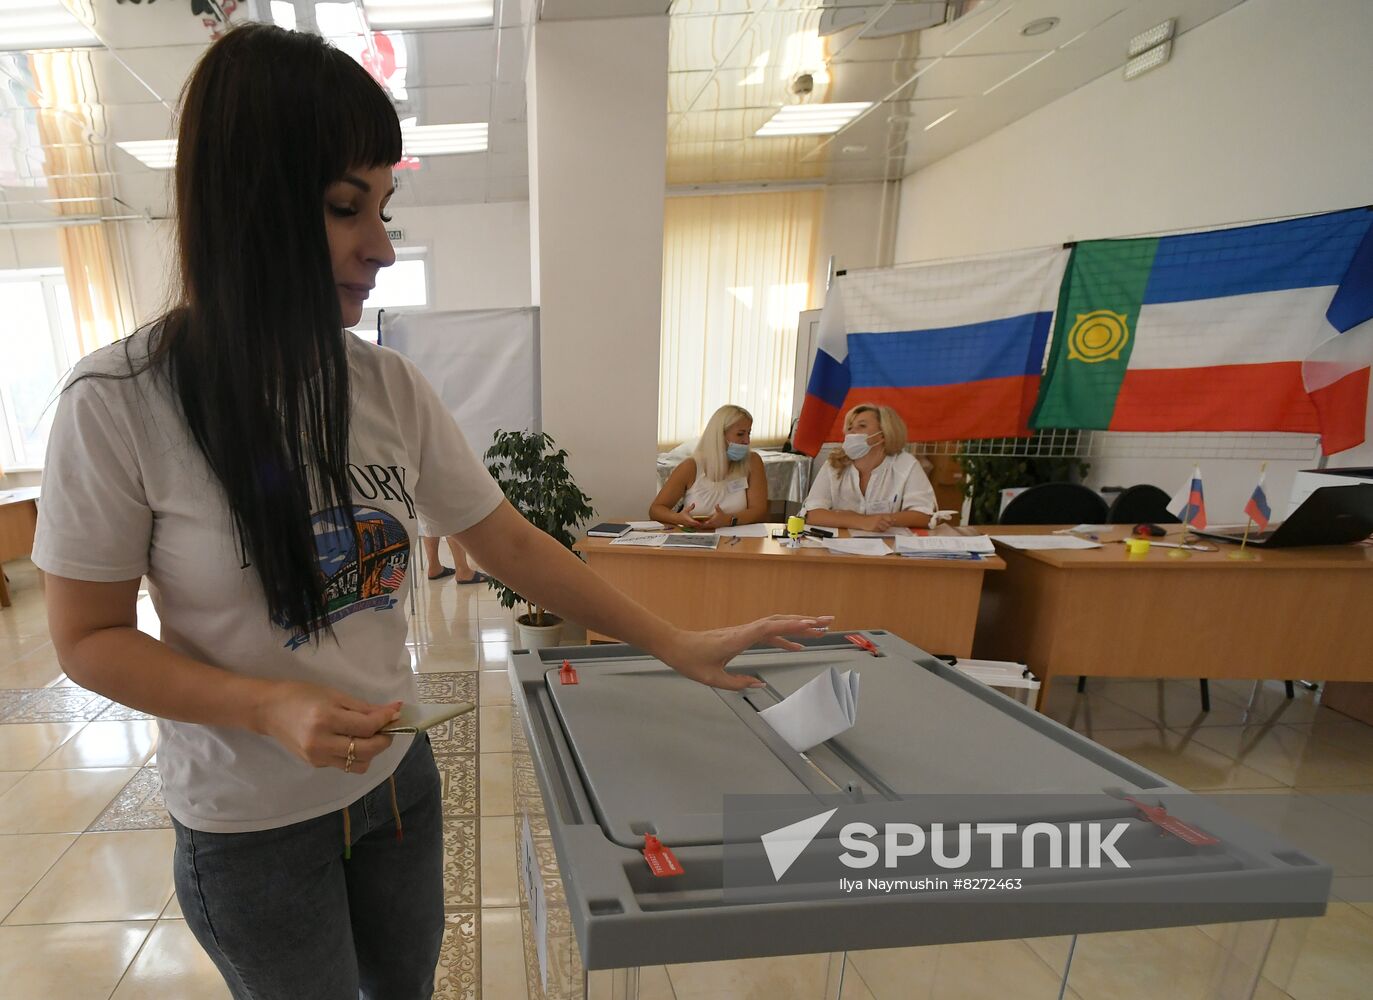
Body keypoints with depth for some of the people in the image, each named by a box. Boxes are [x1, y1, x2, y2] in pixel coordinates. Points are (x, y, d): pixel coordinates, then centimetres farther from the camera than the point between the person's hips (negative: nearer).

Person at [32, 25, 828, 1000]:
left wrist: (676, 643, -7)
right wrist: (274, 707, -27)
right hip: (250, 826, -3)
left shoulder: (389, 387, -9)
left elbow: (507, 541, -7)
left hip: (399, 775, 4)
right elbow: (89, 637, -10)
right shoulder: (120, 404, -19)